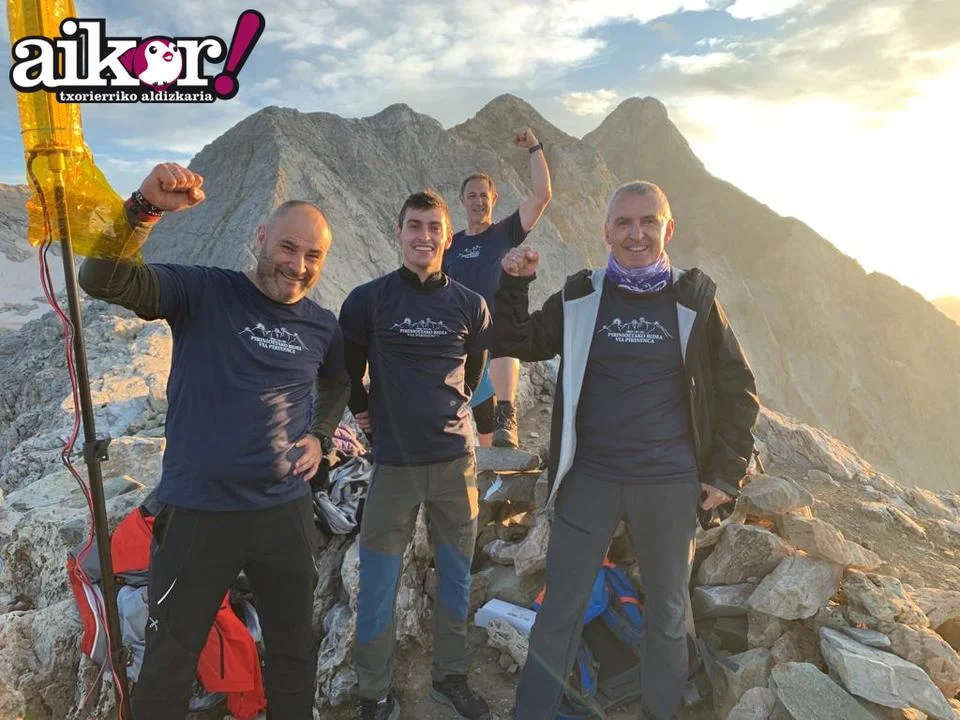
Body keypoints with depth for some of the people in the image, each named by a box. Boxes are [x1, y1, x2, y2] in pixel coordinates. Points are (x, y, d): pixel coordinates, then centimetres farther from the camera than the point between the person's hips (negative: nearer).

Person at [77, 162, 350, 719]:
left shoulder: (324, 326, 2)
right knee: (170, 663, 14)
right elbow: (103, 280, -23)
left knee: (295, 652, 20)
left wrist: (319, 436, 5)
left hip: (286, 511, 4)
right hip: (198, 514, -3)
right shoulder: (203, 292, -10)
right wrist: (146, 206, -37)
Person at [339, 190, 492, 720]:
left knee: (456, 577, 13)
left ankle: (450, 677, 33)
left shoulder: (470, 306, 1)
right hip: (394, 462, -2)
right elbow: (348, 365, 9)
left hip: (455, 459, 2)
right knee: (377, 585, 2)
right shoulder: (367, 300, -5)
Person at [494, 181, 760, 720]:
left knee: (668, 616, 16)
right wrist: (514, 284, -10)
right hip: (589, 479, 0)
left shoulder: (694, 300, -2)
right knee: (560, 610, 8)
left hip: (670, 486, 0)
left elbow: (739, 391, 4)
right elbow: (515, 344, 5)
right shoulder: (580, 297, 0)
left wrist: (726, 474, 1)